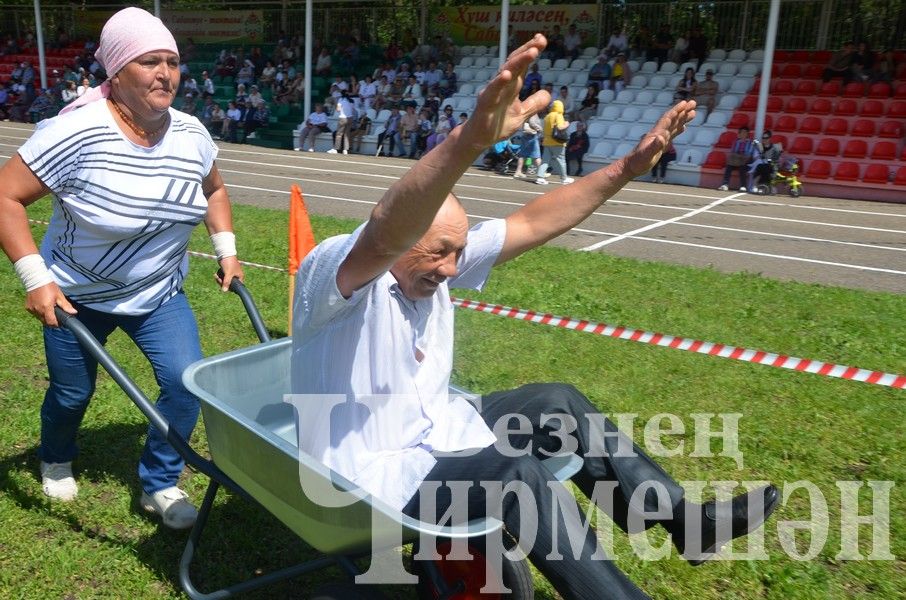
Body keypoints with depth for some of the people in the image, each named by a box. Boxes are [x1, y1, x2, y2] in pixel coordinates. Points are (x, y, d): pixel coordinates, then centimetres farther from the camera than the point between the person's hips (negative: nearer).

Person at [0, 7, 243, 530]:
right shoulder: (78, 133, -25)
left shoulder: (191, 134, -9)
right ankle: (57, 461, 51)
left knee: (187, 381, -12)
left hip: (160, 294, 3)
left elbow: (213, 190, 11)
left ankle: (160, 484, 12)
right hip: (77, 296, -3)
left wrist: (227, 250, 3)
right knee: (73, 393, 15)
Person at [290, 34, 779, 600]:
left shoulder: (432, 263, -2)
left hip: (433, 436, 8)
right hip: (370, 474, -8)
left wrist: (627, 168, -6)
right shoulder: (330, 272, -24)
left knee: (556, 403, 0)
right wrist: (472, 139, -64)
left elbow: (530, 225, -2)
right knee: (516, 473, -29)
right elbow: (386, 235, -48)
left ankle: (685, 518, 10)